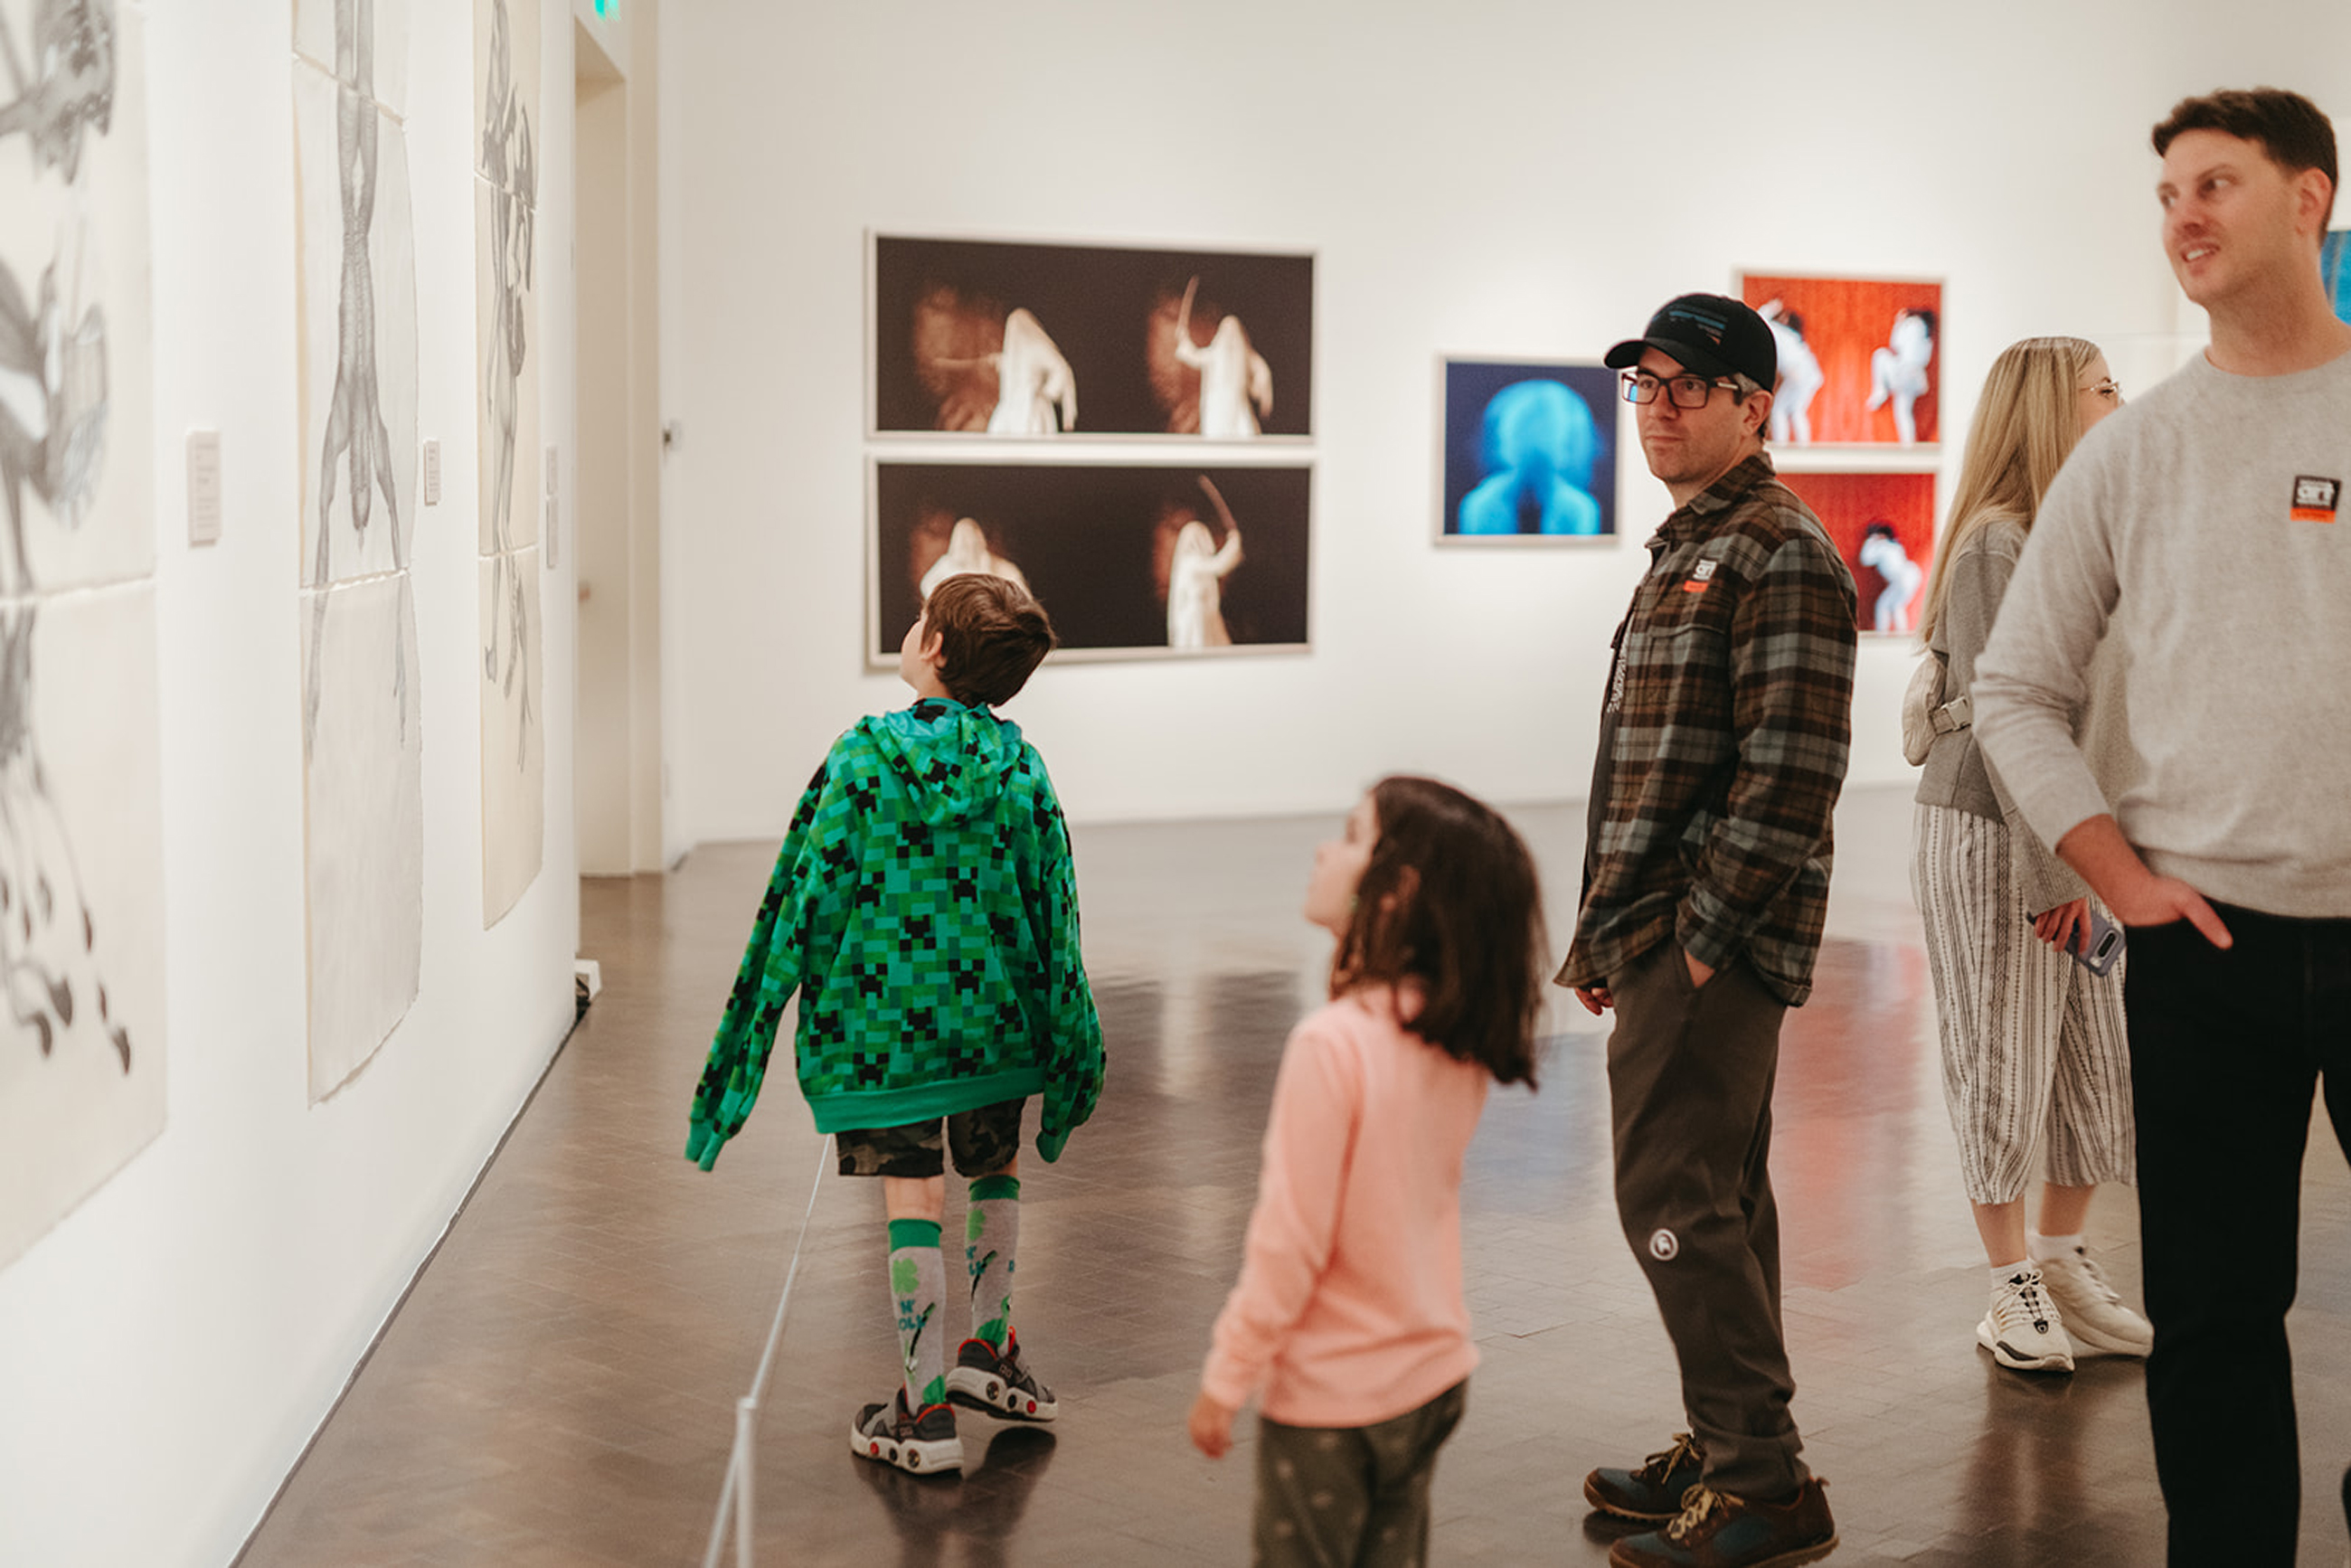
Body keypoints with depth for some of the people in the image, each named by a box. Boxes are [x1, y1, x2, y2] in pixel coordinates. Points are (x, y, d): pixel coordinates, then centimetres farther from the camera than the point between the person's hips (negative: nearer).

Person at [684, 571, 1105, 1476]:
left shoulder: (867, 757, -12)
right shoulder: (1021, 766, -2)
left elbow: (816, 891, -10)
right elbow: (1050, 908, 3)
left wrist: (787, 999, 1)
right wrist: (1057, 1043, 12)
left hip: (884, 1016, -3)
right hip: (993, 1018, 3)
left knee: (913, 1202, 2)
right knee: (993, 1171, 25)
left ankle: (925, 1408, 7)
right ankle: (988, 1349, 32)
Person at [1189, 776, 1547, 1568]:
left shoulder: (1333, 1042, -24)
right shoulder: (1462, 1042, -2)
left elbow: (1291, 1238, -21)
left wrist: (1225, 1377, -11)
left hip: (1332, 1391, -7)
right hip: (1433, 1376, 7)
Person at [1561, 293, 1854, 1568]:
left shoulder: (1782, 556, -12)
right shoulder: (1685, 547, 19)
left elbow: (1791, 767, -20)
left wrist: (1705, 928, -20)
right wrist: (1607, 930, 19)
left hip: (1708, 938, -10)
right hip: (1662, 935, 10)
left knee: (1675, 1197, -11)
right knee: (1714, 1197, 14)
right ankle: (1725, 1452, 22)